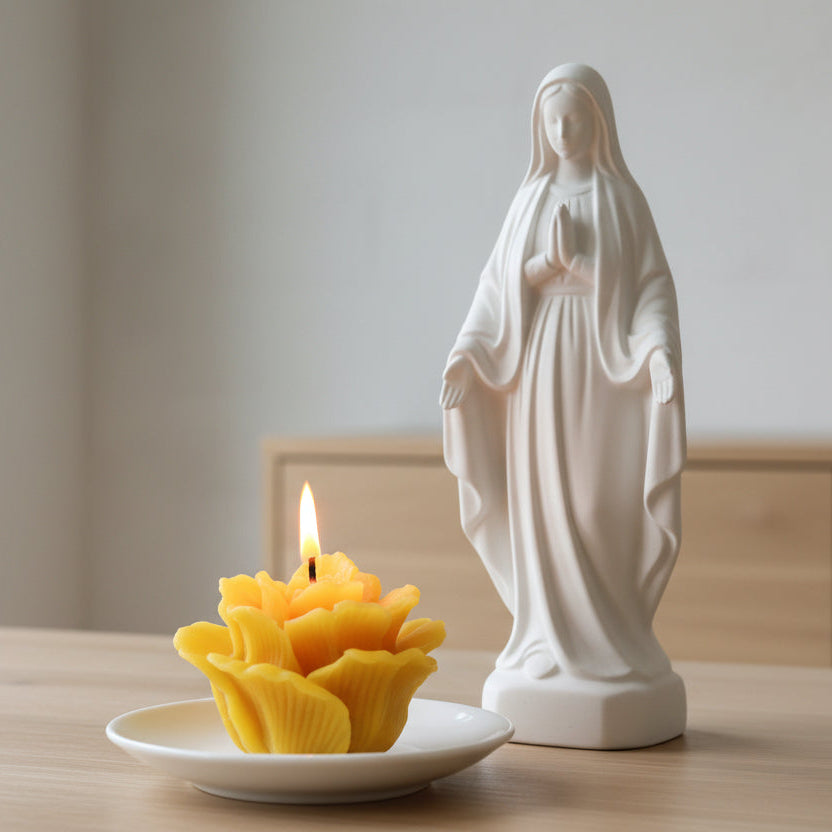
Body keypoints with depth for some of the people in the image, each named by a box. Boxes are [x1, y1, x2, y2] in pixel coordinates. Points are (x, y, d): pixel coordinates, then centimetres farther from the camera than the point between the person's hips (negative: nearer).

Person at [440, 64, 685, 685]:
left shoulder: (623, 197, 2)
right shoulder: (531, 198, 10)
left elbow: (652, 285, -4)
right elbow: (500, 284, 7)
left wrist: (660, 348, -22)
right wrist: (467, 351, -9)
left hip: (602, 367, -3)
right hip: (538, 367, 3)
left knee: (604, 506, -4)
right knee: (545, 503, 2)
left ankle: (610, 641, 6)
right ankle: (554, 639, 9)